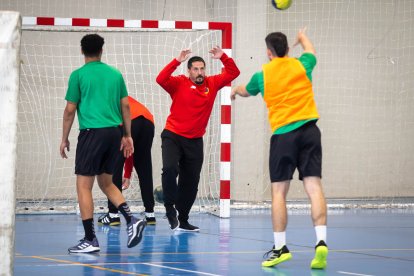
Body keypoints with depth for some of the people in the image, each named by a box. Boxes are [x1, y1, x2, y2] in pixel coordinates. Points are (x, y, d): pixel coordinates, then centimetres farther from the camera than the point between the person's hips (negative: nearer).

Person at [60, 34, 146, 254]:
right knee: (106, 183, 19)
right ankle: (131, 220, 0)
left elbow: (70, 110, -2)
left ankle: (90, 240, -3)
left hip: (92, 132, -5)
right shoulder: (115, 74, 11)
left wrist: (64, 139, 6)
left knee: (84, 185, 1)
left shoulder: (79, 75, -2)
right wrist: (127, 135, 17)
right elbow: (125, 106, 11)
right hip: (114, 132, 5)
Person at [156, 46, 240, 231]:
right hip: (172, 136, -4)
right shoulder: (179, 83, -8)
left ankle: (183, 220, 21)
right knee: (169, 169, -27)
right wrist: (177, 61, -30)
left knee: (191, 183, 9)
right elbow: (161, 79, -24)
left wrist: (223, 57, -13)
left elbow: (233, 73, 2)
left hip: (195, 140, 4)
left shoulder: (212, 84, 3)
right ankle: (170, 208, -13)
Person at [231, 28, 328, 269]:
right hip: (309, 130, 2)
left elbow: (246, 91, 30)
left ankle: (280, 247, 0)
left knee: (279, 192, 2)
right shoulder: (301, 65, 7)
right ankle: (321, 241, -16)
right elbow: (311, 52, 34)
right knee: (314, 187, -4)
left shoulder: (262, 75, 6)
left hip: (283, 135, -1)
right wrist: (303, 37, 55)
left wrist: (235, 90, 53)